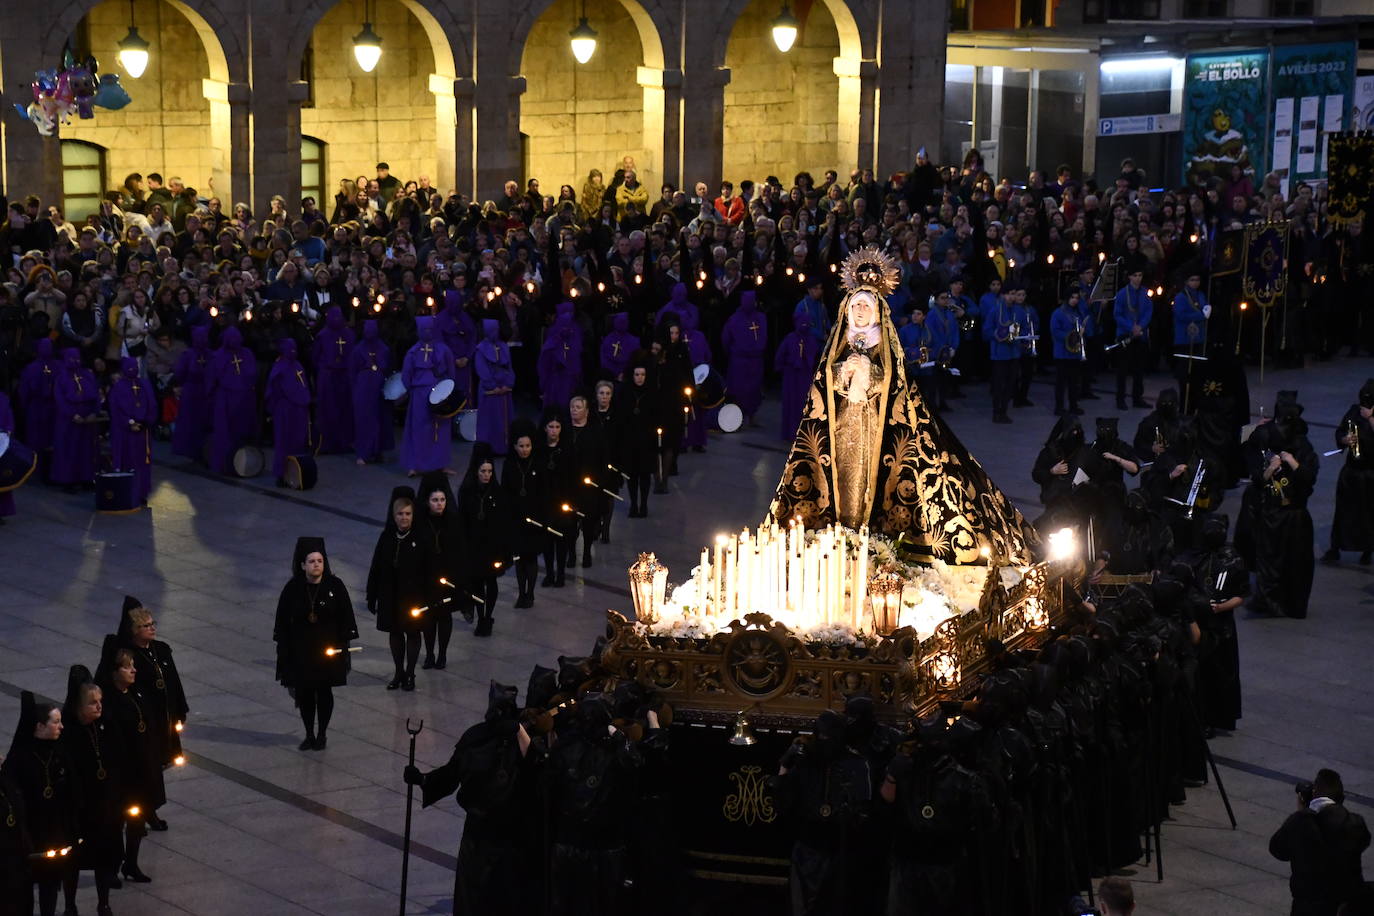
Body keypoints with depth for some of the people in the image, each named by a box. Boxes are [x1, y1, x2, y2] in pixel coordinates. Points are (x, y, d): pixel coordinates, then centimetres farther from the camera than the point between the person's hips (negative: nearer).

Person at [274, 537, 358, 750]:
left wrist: (341, 644, -8)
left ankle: (322, 734, 21)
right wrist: (284, 650, -3)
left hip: (327, 650, -1)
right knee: (304, 693, 6)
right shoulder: (293, 589, -4)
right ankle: (309, 734, 21)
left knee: (324, 692, 7)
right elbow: (283, 621, 1)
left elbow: (345, 618, -2)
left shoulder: (335, 586, -6)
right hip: (301, 651, 1)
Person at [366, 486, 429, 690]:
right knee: (394, 633, 13)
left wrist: (428, 597, -13)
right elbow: (376, 568, 1)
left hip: (413, 596, -3)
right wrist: (372, 597, 1)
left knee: (413, 633, 10)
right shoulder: (387, 537, -4)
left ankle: (410, 674, 24)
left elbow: (429, 570, -11)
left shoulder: (420, 539, -13)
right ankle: (399, 672, 29)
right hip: (390, 595, 3)